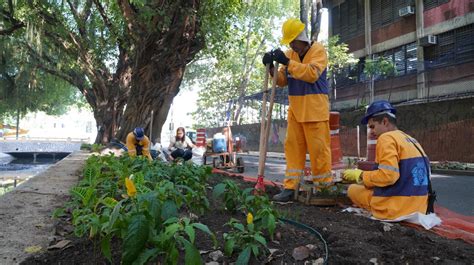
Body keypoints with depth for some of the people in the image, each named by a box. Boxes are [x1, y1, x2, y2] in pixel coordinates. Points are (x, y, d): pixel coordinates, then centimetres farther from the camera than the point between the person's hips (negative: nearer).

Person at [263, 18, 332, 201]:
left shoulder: (317, 50, -5)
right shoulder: (290, 54, 13)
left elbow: (312, 73, -23)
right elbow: (282, 81, 10)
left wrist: (287, 62, -25)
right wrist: (271, 68, -7)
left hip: (315, 109, -6)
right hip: (295, 109, 6)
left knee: (318, 147, -1)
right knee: (293, 147, 6)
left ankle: (324, 187, 12)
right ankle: (290, 187, 11)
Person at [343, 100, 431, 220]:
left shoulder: (387, 138, -11)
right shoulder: (412, 140, 15)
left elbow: (388, 176, -23)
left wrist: (361, 175, -8)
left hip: (396, 207, -8)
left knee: (353, 190, 9)